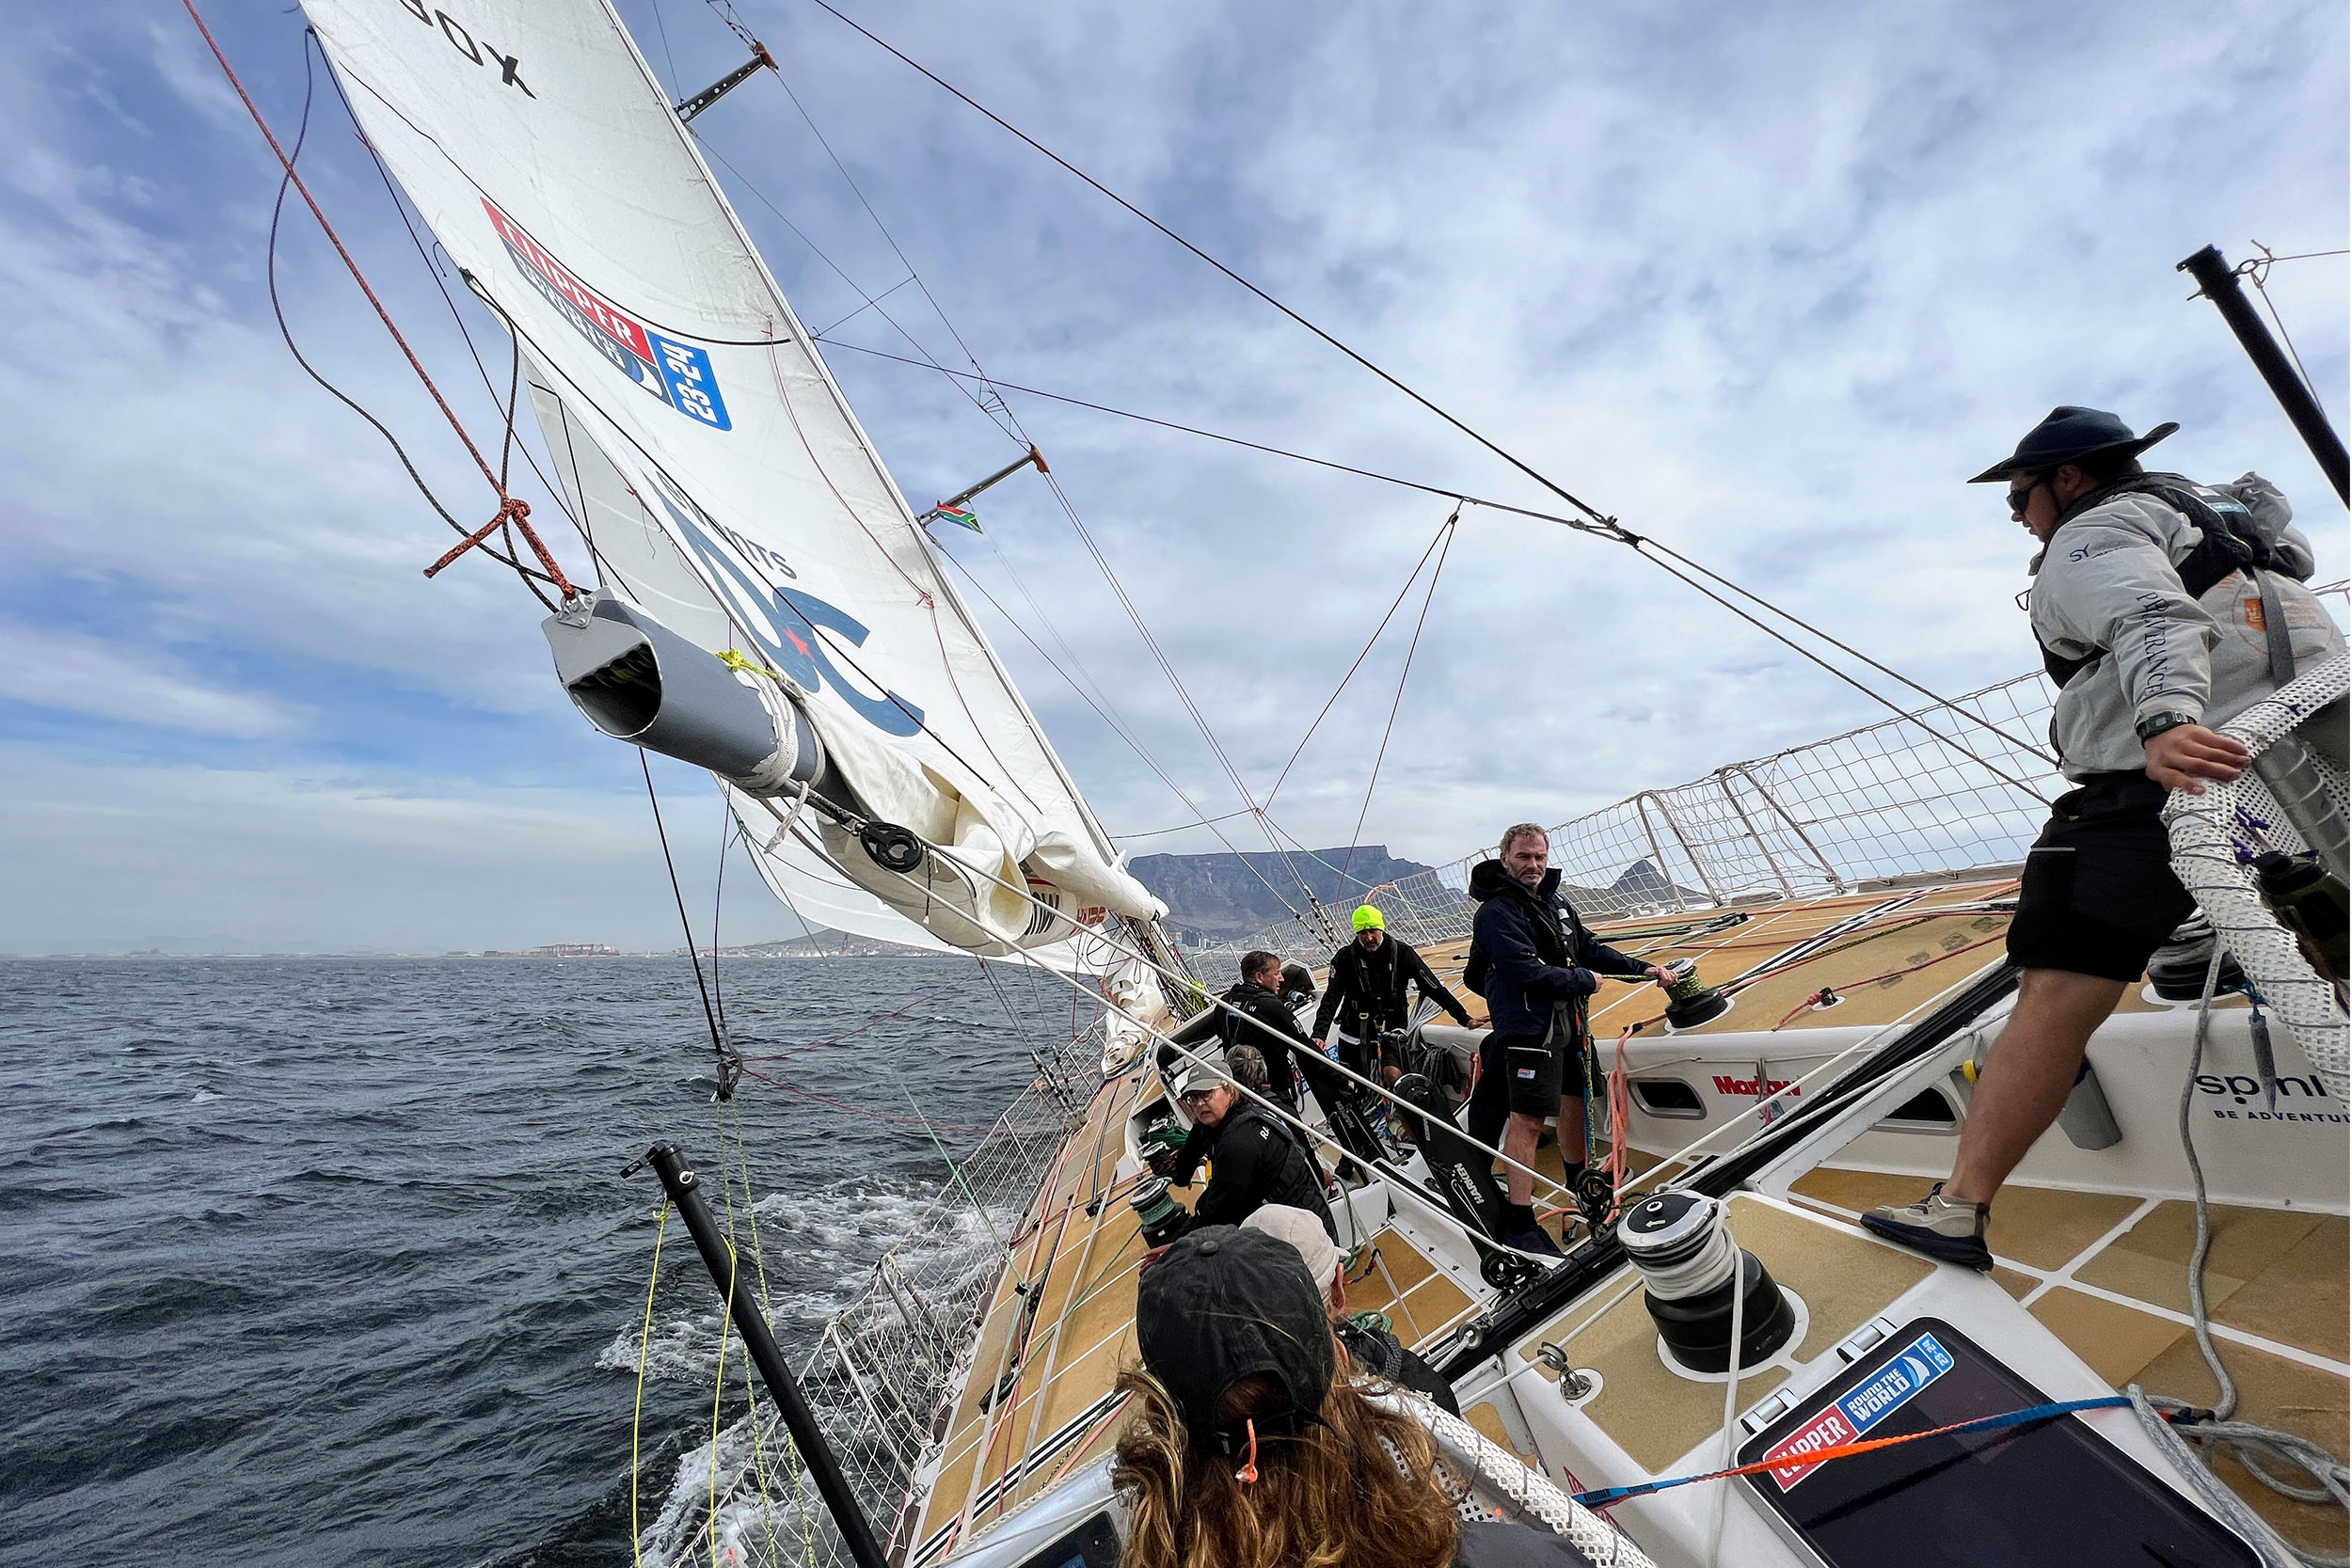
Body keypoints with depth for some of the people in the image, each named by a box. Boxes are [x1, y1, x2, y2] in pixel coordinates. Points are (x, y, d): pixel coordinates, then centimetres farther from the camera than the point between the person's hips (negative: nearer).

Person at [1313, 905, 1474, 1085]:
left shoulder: (1401, 953, -10)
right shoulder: (1345, 957, -11)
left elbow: (1434, 988, -8)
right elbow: (1331, 999, -17)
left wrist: (1465, 1019, -13)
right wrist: (1319, 1034, -30)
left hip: (1391, 1029, 0)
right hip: (1355, 1034, 1)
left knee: (1392, 1074, -21)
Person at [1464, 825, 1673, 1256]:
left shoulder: (1555, 901, 12)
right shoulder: (1497, 912, -16)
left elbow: (1589, 947, 21)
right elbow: (1527, 973, -23)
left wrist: (1642, 968, 12)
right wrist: (1585, 981, -11)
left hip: (1567, 1023, 9)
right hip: (1528, 1029, -9)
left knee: (1575, 1100, 22)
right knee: (1527, 1120, -7)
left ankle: (1579, 1186, 46)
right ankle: (1519, 1223, 1)